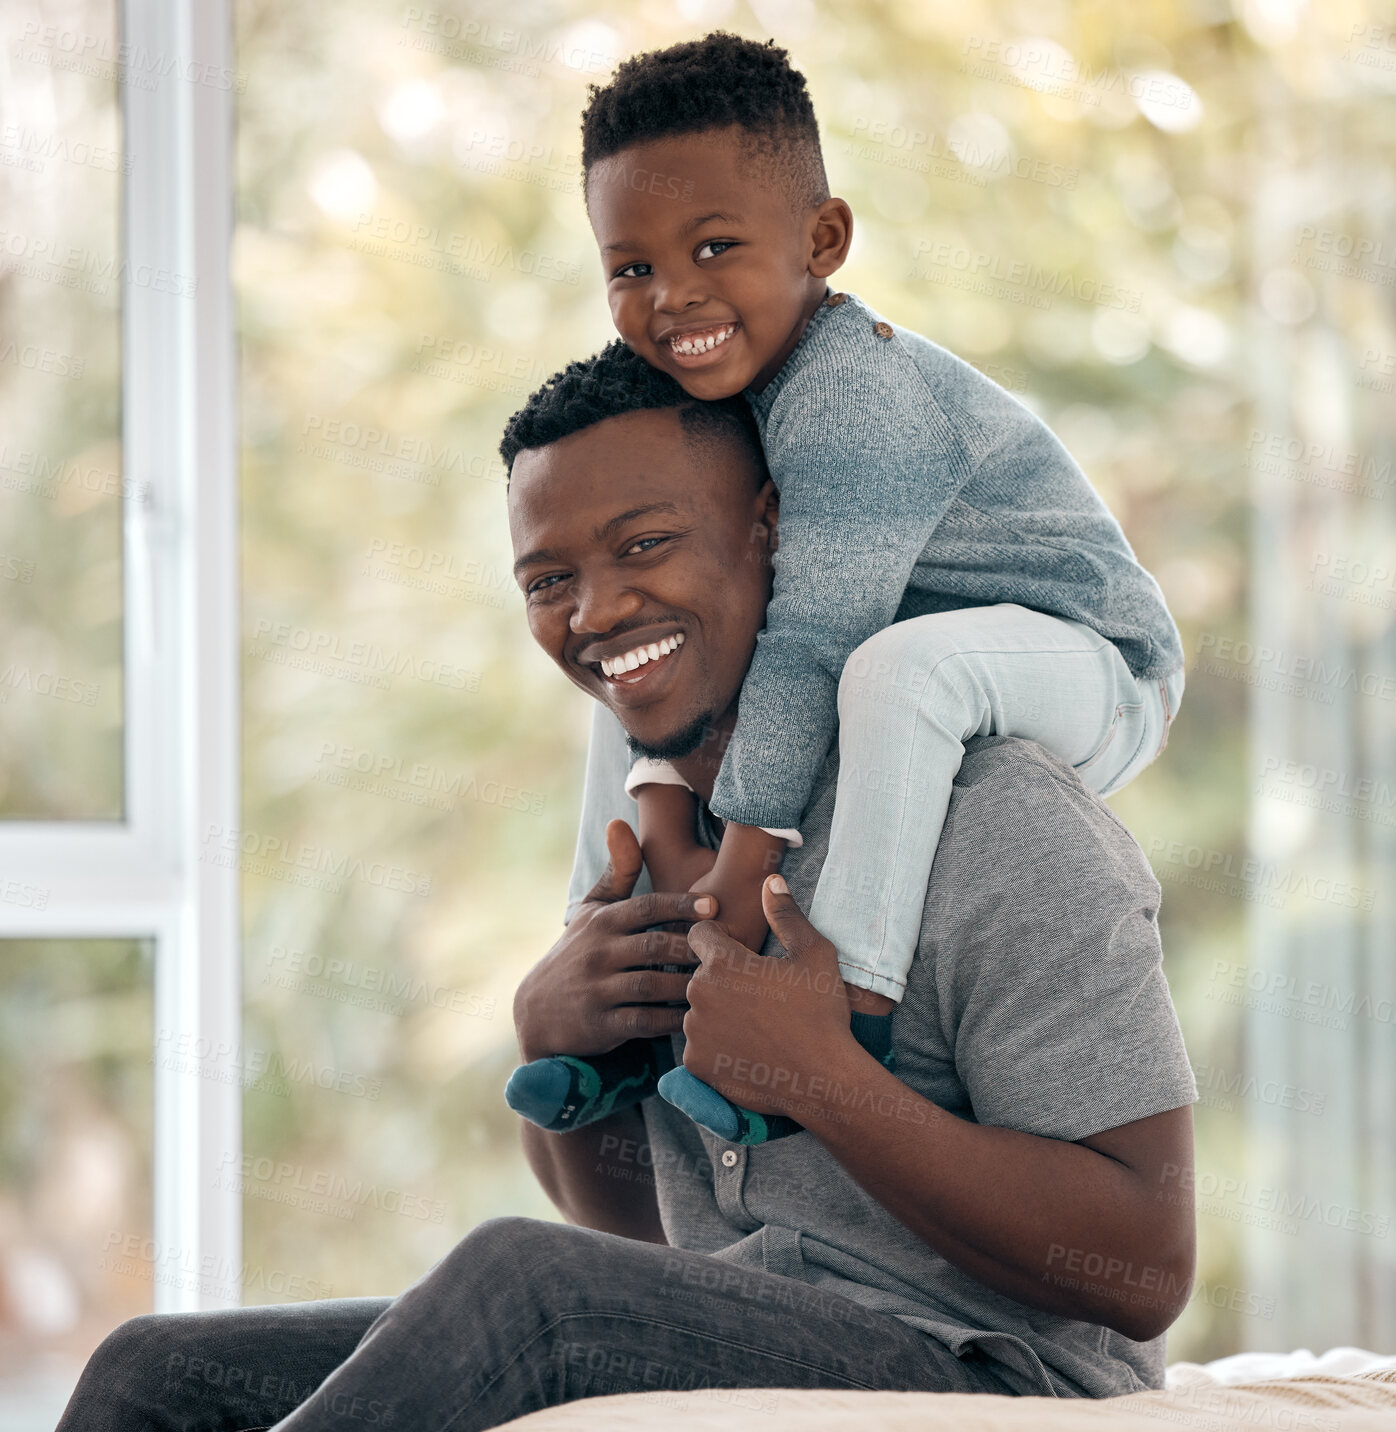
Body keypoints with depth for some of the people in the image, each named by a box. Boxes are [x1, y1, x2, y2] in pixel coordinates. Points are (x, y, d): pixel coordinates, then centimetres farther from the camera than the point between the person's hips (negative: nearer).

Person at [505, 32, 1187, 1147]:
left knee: (900, 665, -40)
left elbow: (810, 642, -32)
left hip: (1094, 670, -9)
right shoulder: (690, 401, 0)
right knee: (636, 697, 12)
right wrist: (663, 830, -19)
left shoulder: (852, 398, -28)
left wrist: (743, 872, -32)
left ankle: (852, 1008, -36)